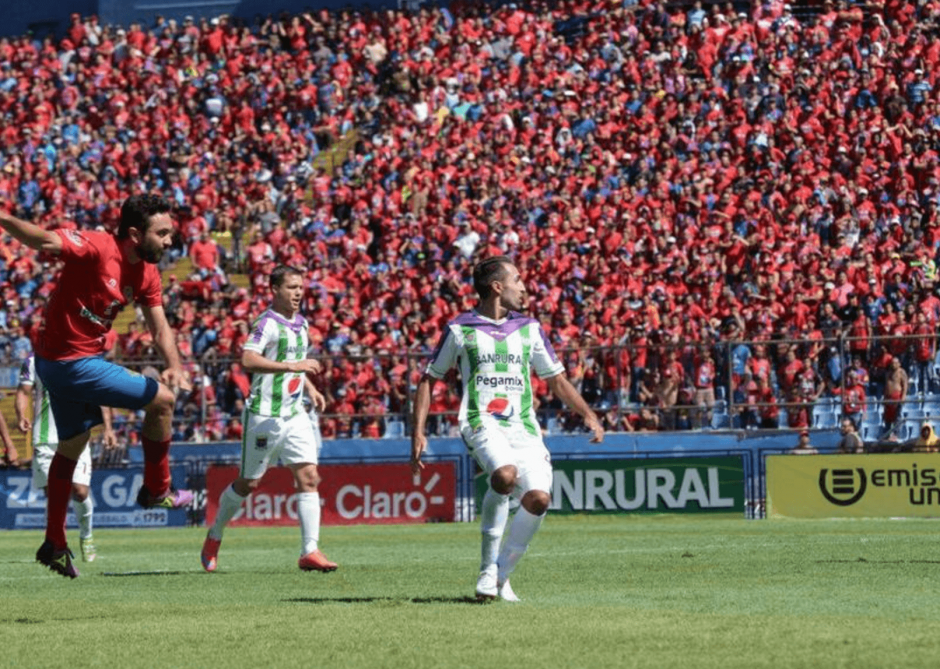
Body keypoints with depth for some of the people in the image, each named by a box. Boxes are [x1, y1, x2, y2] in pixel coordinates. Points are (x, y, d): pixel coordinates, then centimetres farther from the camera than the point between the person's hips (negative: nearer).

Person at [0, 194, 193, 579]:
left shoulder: (146, 273, 4)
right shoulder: (96, 248, -23)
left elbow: (159, 327, 5)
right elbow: (44, 240, -35)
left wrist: (174, 365, -13)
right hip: (73, 362, -10)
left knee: (72, 445, 20)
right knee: (161, 399, -2)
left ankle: (54, 545, 30)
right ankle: (156, 491, 15)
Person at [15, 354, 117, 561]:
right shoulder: (33, 361, 7)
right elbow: (23, 391, 2)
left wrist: (107, 428, 0)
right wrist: (21, 415, -18)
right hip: (45, 441, 0)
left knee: (79, 491, -10)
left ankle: (86, 535, 18)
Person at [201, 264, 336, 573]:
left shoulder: (301, 323, 12)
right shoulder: (268, 323, -14)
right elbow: (247, 360, -29)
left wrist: (310, 388, 17)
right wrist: (292, 366, -31)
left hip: (295, 414, 7)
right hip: (265, 416, -7)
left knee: (309, 478, -7)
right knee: (248, 483, 5)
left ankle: (310, 551, -11)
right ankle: (214, 536, 28)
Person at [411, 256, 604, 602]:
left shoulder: (529, 329, 16)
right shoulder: (460, 330, 7)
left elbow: (557, 380, 21)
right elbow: (428, 380, 13)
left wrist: (588, 415, 6)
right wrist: (418, 433, 4)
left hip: (523, 427, 4)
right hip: (482, 422, -4)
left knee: (538, 498, -19)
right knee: (505, 474, -34)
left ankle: (502, 574, 3)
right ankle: (488, 567, -16)